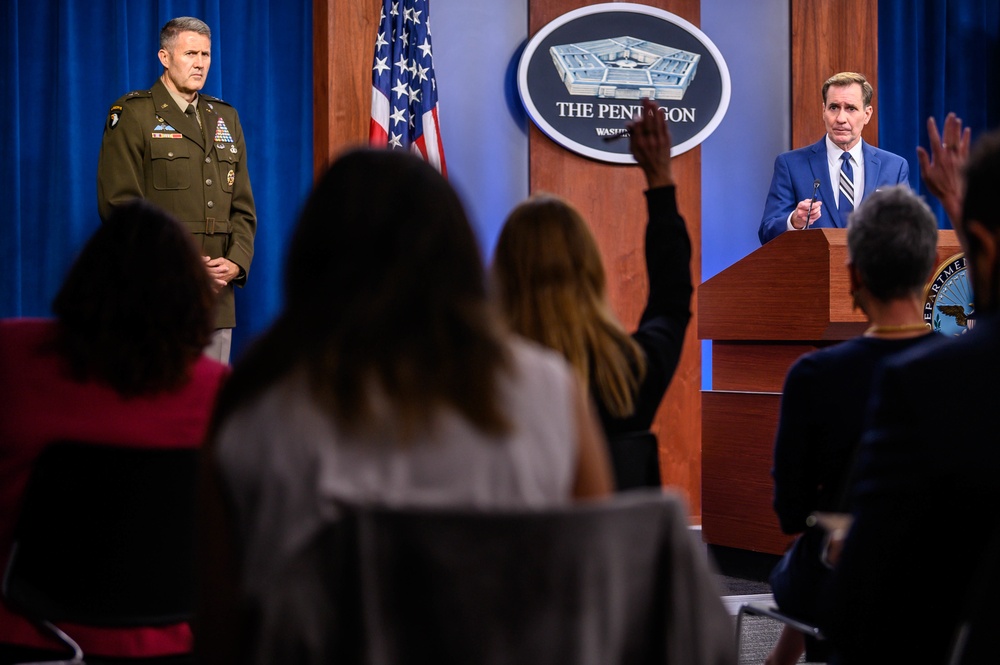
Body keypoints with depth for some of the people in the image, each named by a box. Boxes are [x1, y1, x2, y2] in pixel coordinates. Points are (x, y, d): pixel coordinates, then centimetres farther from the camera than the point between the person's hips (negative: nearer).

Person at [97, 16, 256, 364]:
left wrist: (237, 261, -3)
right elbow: (119, 204, -8)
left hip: (217, 293, 6)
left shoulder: (225, 117, 19)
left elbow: (242, 204, 16)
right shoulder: (132, 114, 0)